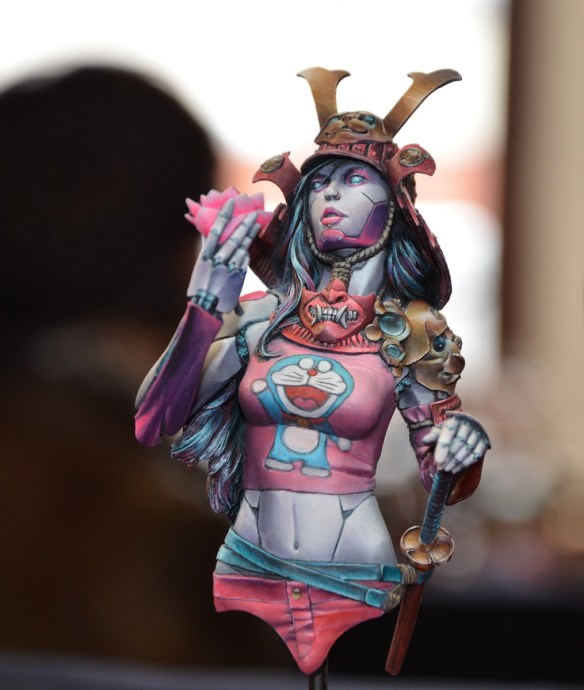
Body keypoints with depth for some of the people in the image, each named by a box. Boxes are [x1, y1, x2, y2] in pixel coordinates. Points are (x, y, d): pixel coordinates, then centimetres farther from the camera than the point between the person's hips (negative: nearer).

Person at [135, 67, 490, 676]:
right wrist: (209, 298, -13)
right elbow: (160, 420, -7)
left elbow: (440, 476, 8)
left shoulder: (410, 334, 0)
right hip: (246, 572, 2)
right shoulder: (260, 316, 3)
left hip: (356, 581, -1)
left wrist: (460, 450, -16)